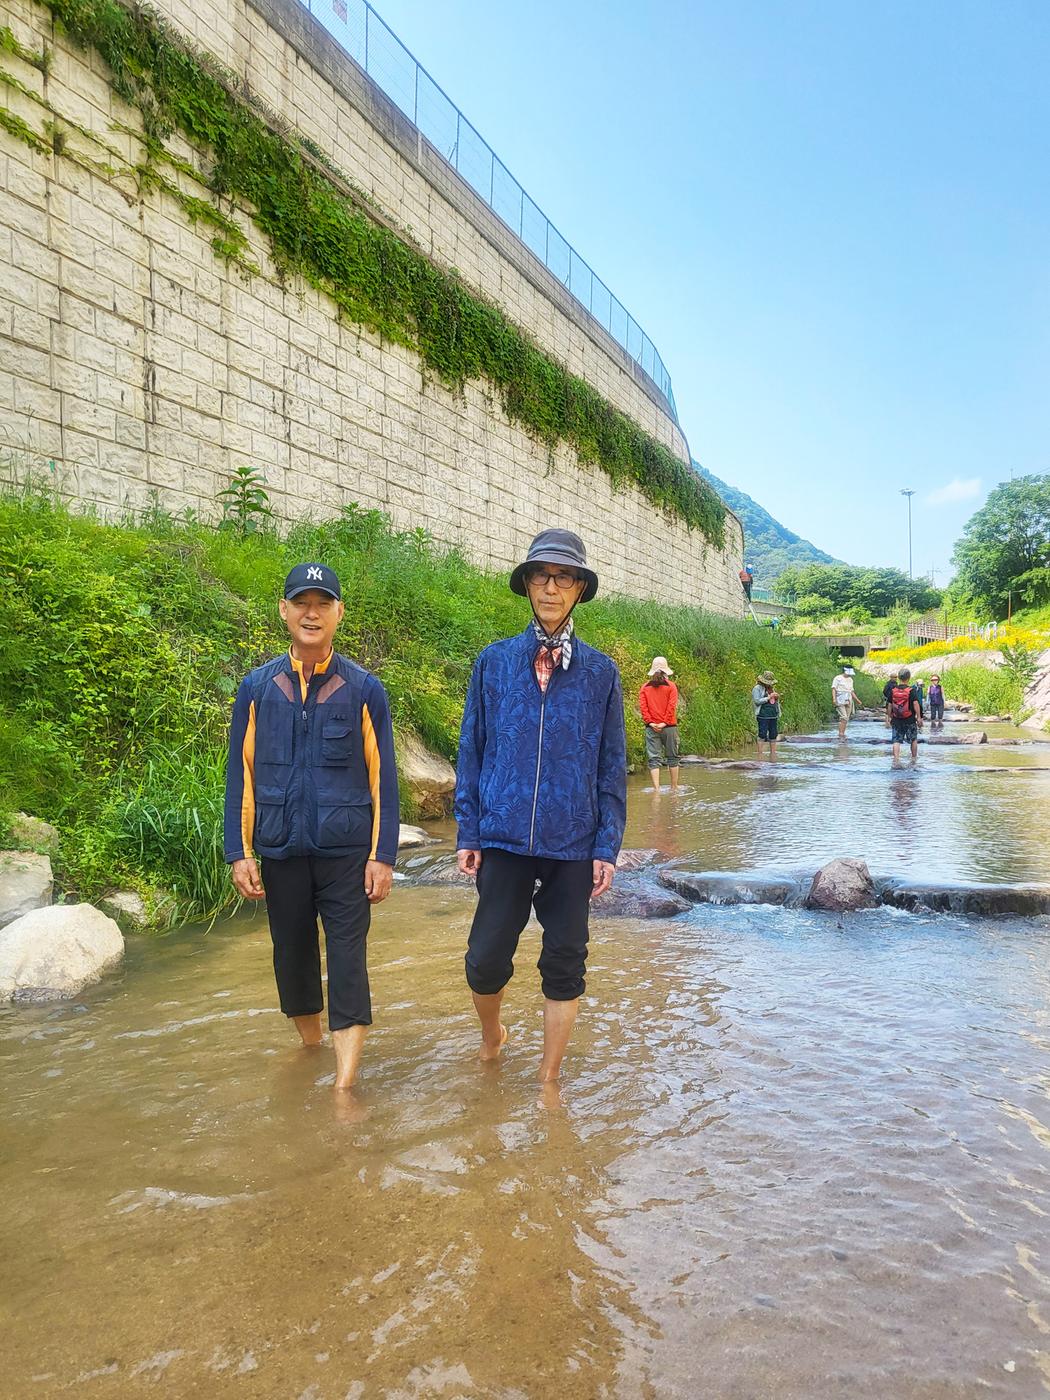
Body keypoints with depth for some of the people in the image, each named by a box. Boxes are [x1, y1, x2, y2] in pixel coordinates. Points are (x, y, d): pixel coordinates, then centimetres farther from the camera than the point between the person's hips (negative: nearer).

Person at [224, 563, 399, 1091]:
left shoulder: (363, 689, -2)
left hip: (346, 850, -2)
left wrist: (383, 856, -6)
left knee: (347, 959, -3)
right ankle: (309, 1045, 37)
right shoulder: (256, 687, 3)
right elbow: (240, 775, 4)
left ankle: (344, 1084, 4)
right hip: (281, 850, 3)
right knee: (292, 953, 15)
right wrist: (240, 853, -1)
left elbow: (382, 778, -2)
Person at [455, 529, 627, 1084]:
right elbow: (472, 751, 5)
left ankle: (549, 1080, 27)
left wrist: (607, 847, -1)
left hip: (573, 845, 0)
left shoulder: (600, 671, 2)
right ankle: (491, 1038, 35)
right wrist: (468, 834, 2)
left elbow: (611, 765, 4)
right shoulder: (494, 662, 3)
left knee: (564, 966, 8)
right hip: (504, 838, 0)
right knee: (485, 960, 2)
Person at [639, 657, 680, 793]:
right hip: (669, 727, -1)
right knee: (672, 757, 13)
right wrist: (665, 722, -9)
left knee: (653, 759, 0)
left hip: (651, 727, 1)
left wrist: (650, 722, -6)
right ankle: (674, 787, 20)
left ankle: (656, 788, -8)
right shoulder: (671, 686, -1)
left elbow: (642, 706, -5)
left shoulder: (645, 687, 3)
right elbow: (672, 706, -9)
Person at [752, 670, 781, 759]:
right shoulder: (757, 689, -3)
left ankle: (773, 754, 12)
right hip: (763, 716, -7)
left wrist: (777, 697, 8)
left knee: (773, 735, 6)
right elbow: (757, 701, -15)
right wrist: (769, 697, -15)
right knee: (762, 735, -9)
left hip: (773, 716, 7)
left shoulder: (772, 688, 18)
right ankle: (760, 755, -6)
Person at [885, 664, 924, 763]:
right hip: (910, 720, -2)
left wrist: (889, 717, 15)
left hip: (896, 720, 2)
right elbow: (916, 704, -14)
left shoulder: (893, 690, 0)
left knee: (896, 740, 2)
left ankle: (896, 759, -9)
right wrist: (919, 717, -9)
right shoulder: (912, 690, -9)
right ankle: (914, 758, 24)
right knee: (913, 740, 16)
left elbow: (889, 705, 4)